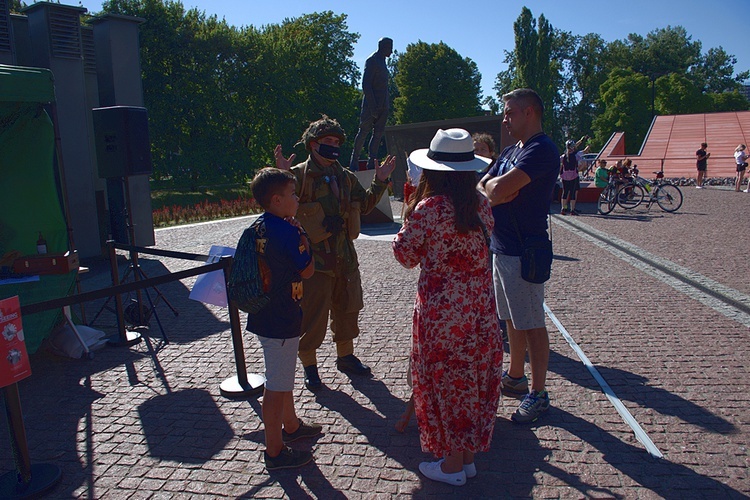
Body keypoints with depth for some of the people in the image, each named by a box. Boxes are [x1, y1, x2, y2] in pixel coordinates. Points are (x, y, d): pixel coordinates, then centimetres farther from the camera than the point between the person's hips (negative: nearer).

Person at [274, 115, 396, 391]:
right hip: (313, 259, -7)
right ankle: (309, 366, 20)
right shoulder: (299, 174, -8)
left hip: (345, 257, 7)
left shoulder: (346, 177, 13)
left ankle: (345, 356, 37)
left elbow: (364, 205, 20)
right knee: (312, 316, 1)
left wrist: (379, 182, 10)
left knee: (347, 309, 19)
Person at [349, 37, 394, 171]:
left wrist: (388, 102, 12)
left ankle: (372, 162, 7)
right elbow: (366, 85, -16)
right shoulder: (372, 61, -8)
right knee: (364, 132, -3)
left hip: (383, 105, 8)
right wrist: (373, 107, -21)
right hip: (372, 104, -8)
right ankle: (354, 161, 4)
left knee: (378, 134, 4)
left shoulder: (382, 61, 19)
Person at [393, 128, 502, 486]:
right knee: (474, 378, 17)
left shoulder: (427, 209, -17)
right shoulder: (481, 206, -1)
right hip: (480, 307, 6)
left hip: (442, 310, -6)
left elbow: (406, 257, -6)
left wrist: (409, 218, 5)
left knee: (445, 380, 10)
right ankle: (468, 456, 34)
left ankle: (452, 465, 25)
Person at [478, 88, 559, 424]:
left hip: (523, 251, -9)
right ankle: (514, 377, 34)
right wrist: (497, 191, -12)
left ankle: (538, 394, 11)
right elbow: (481, 189, 10)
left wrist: (492, 187, -5)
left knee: (531, 324, -1)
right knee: (512, 319, 19)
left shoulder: (542, 150, -15)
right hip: (501, 247, 9)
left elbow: (500, 188, -27)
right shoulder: (511, 151, 16)